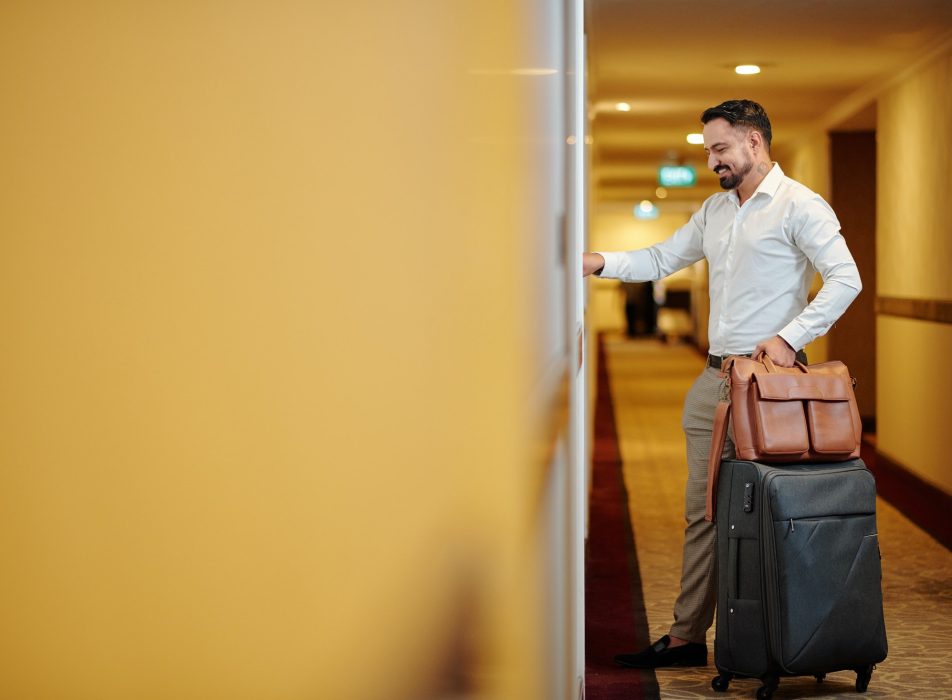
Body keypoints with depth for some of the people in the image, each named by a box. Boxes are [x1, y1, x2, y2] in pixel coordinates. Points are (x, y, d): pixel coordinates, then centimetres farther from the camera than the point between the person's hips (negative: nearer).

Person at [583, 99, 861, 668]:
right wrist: (602, 262, 9)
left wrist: (789, 337, -19)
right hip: (715, 380, 8)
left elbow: (845, 279, -13)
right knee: (703, 509, 9)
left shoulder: (799, 206, -7)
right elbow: (663, 259, 24)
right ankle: (687, 638, 14)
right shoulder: (716, 209, 17)